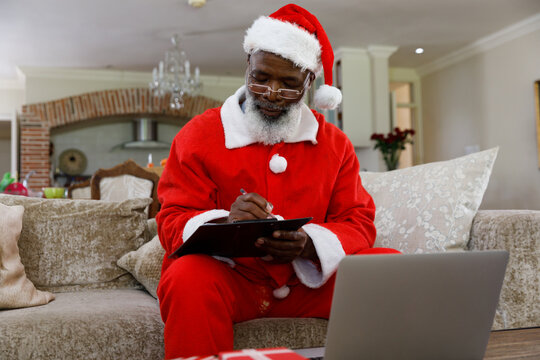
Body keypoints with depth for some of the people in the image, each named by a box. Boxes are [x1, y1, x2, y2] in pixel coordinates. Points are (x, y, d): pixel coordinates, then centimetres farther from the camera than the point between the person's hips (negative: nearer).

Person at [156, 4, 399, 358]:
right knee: (187, 279, -36)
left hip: (308, 282, 3)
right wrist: (226, 223, -30)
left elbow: (357, 222, 2)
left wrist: (309, 245, -21)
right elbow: (173, 221, -6)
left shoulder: (335, 143, 8)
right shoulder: (198, 134, -1)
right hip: (229, 280, -2)